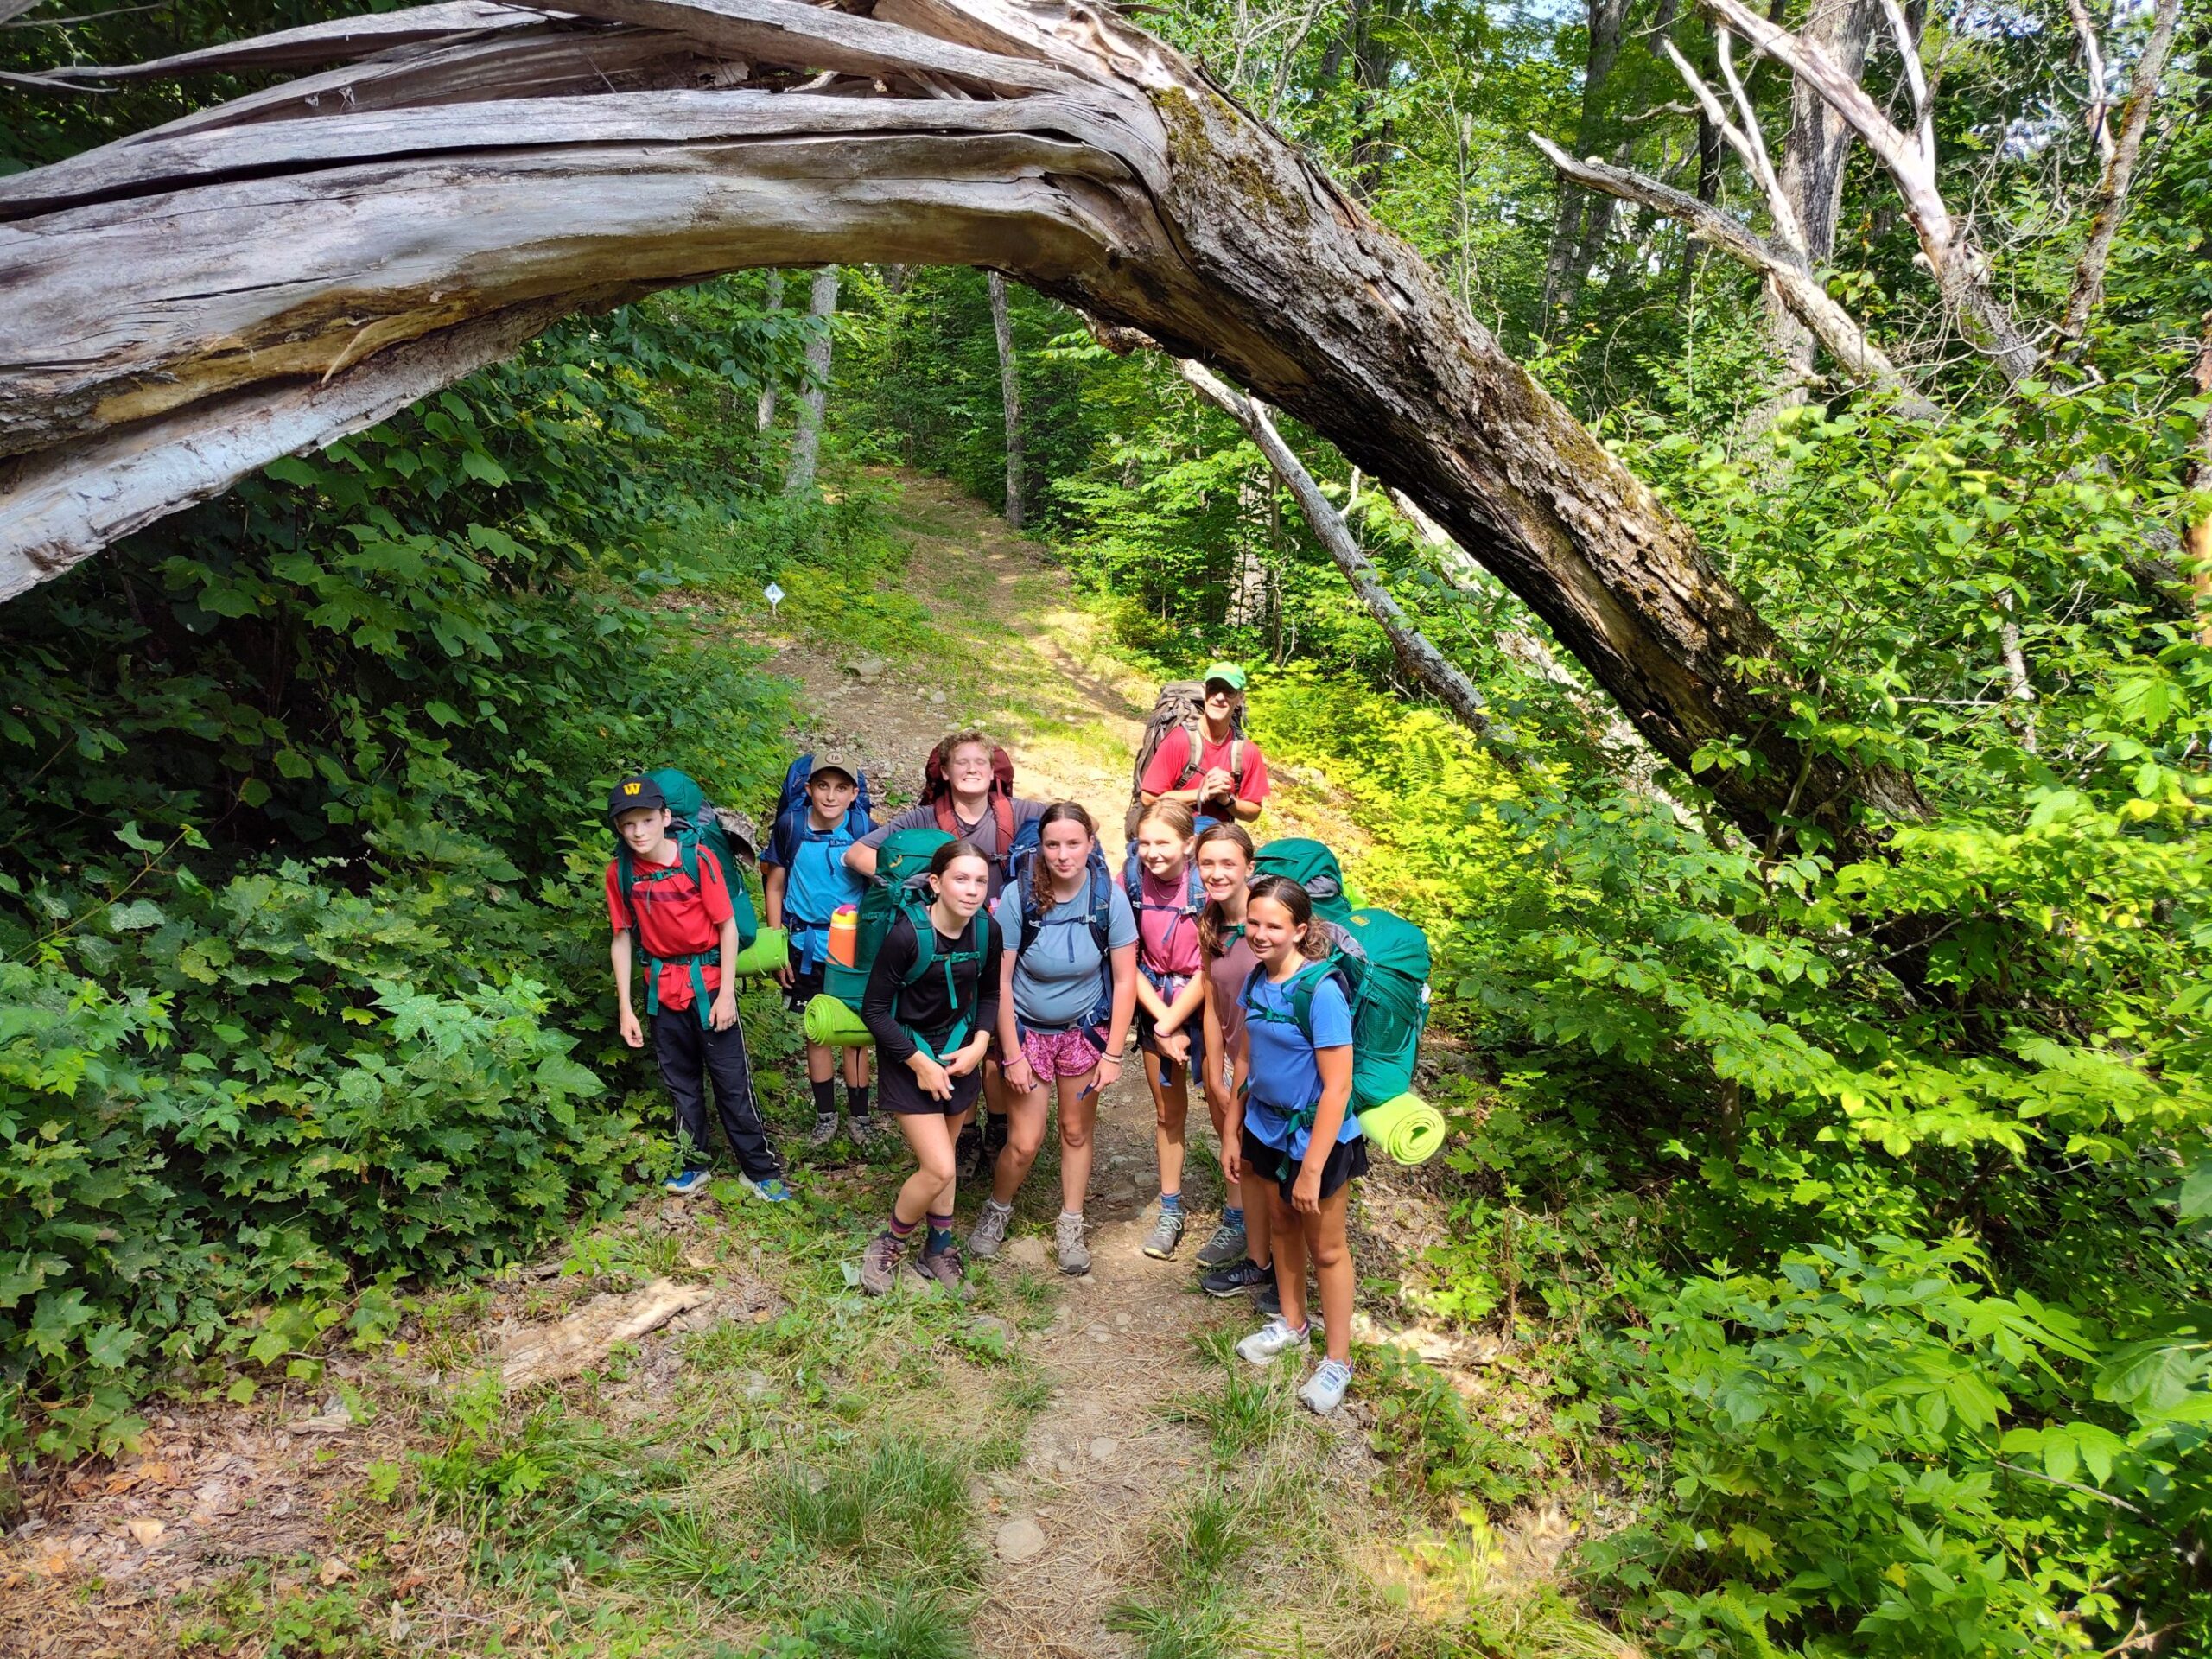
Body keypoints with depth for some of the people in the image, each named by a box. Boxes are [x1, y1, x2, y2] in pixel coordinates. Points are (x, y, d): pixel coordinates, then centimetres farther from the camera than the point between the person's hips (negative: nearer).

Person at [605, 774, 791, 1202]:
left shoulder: (698, 860, -14)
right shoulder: (620, 872, -4)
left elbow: (727, 926, -10)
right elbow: (623, 938, 2)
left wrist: (727, 993, -12)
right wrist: (625, 1008, 1)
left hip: (708, 981, -3)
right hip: (663, 987, 4)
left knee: (732, 1081, 1)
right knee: (680, 1079, 15)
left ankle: (760, 1170, 10)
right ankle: (694, 1163, 30)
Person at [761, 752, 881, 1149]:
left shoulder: (864, 832, -9)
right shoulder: (791, 827, -8)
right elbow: (774, 887, 0)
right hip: (807, 944, 1)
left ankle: (860, 1114, 20)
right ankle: (825, 1114, 24)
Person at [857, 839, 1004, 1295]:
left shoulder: (987, 930, -10)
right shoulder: (907, 934, -25)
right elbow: (874, 1008, -16)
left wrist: (979, 1044, -7)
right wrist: (920, 1063, -16)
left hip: (959, 1054, 5)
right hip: (909, 1056, -5)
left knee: (937, 1159, 14)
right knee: (940, 1169, -9)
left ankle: (939, 1245, 33)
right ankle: (890, 1244, 16)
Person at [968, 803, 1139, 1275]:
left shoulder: (1109, 898, -17)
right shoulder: (1018, 896, -20)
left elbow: (1124, 979, -10)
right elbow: (1000, 980, -14)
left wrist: (1113, 1054, -10)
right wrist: (1012, 1055, -12)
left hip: (1084, 1030, 1)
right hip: (1028, 1029, -1)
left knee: (1077, 1131, 12)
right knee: (1024, 1142, 0)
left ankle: (1070, 1226, 32)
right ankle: (997, 1210, 29)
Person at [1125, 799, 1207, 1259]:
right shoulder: (1131, 879, -10)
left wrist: (1170, 1024, -14)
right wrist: (1160, 1022, -11)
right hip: (1155, 1008, 4)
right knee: (1167, 1112, 16)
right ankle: (1171, 1211, 31)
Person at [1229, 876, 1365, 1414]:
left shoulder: (1321, 991, -27)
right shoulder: (1257, 980, -4)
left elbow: (1337, 1087, -25)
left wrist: (1312, 1169, -23)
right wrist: (1233, 1131, 11)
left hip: (1318, 1136, -7)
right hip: (1268, 1126, 7)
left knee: (1325, 1247, 10)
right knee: (1280, 1222, 23)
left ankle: (1338, 1360, 28)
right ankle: (1292, 1323, 46)